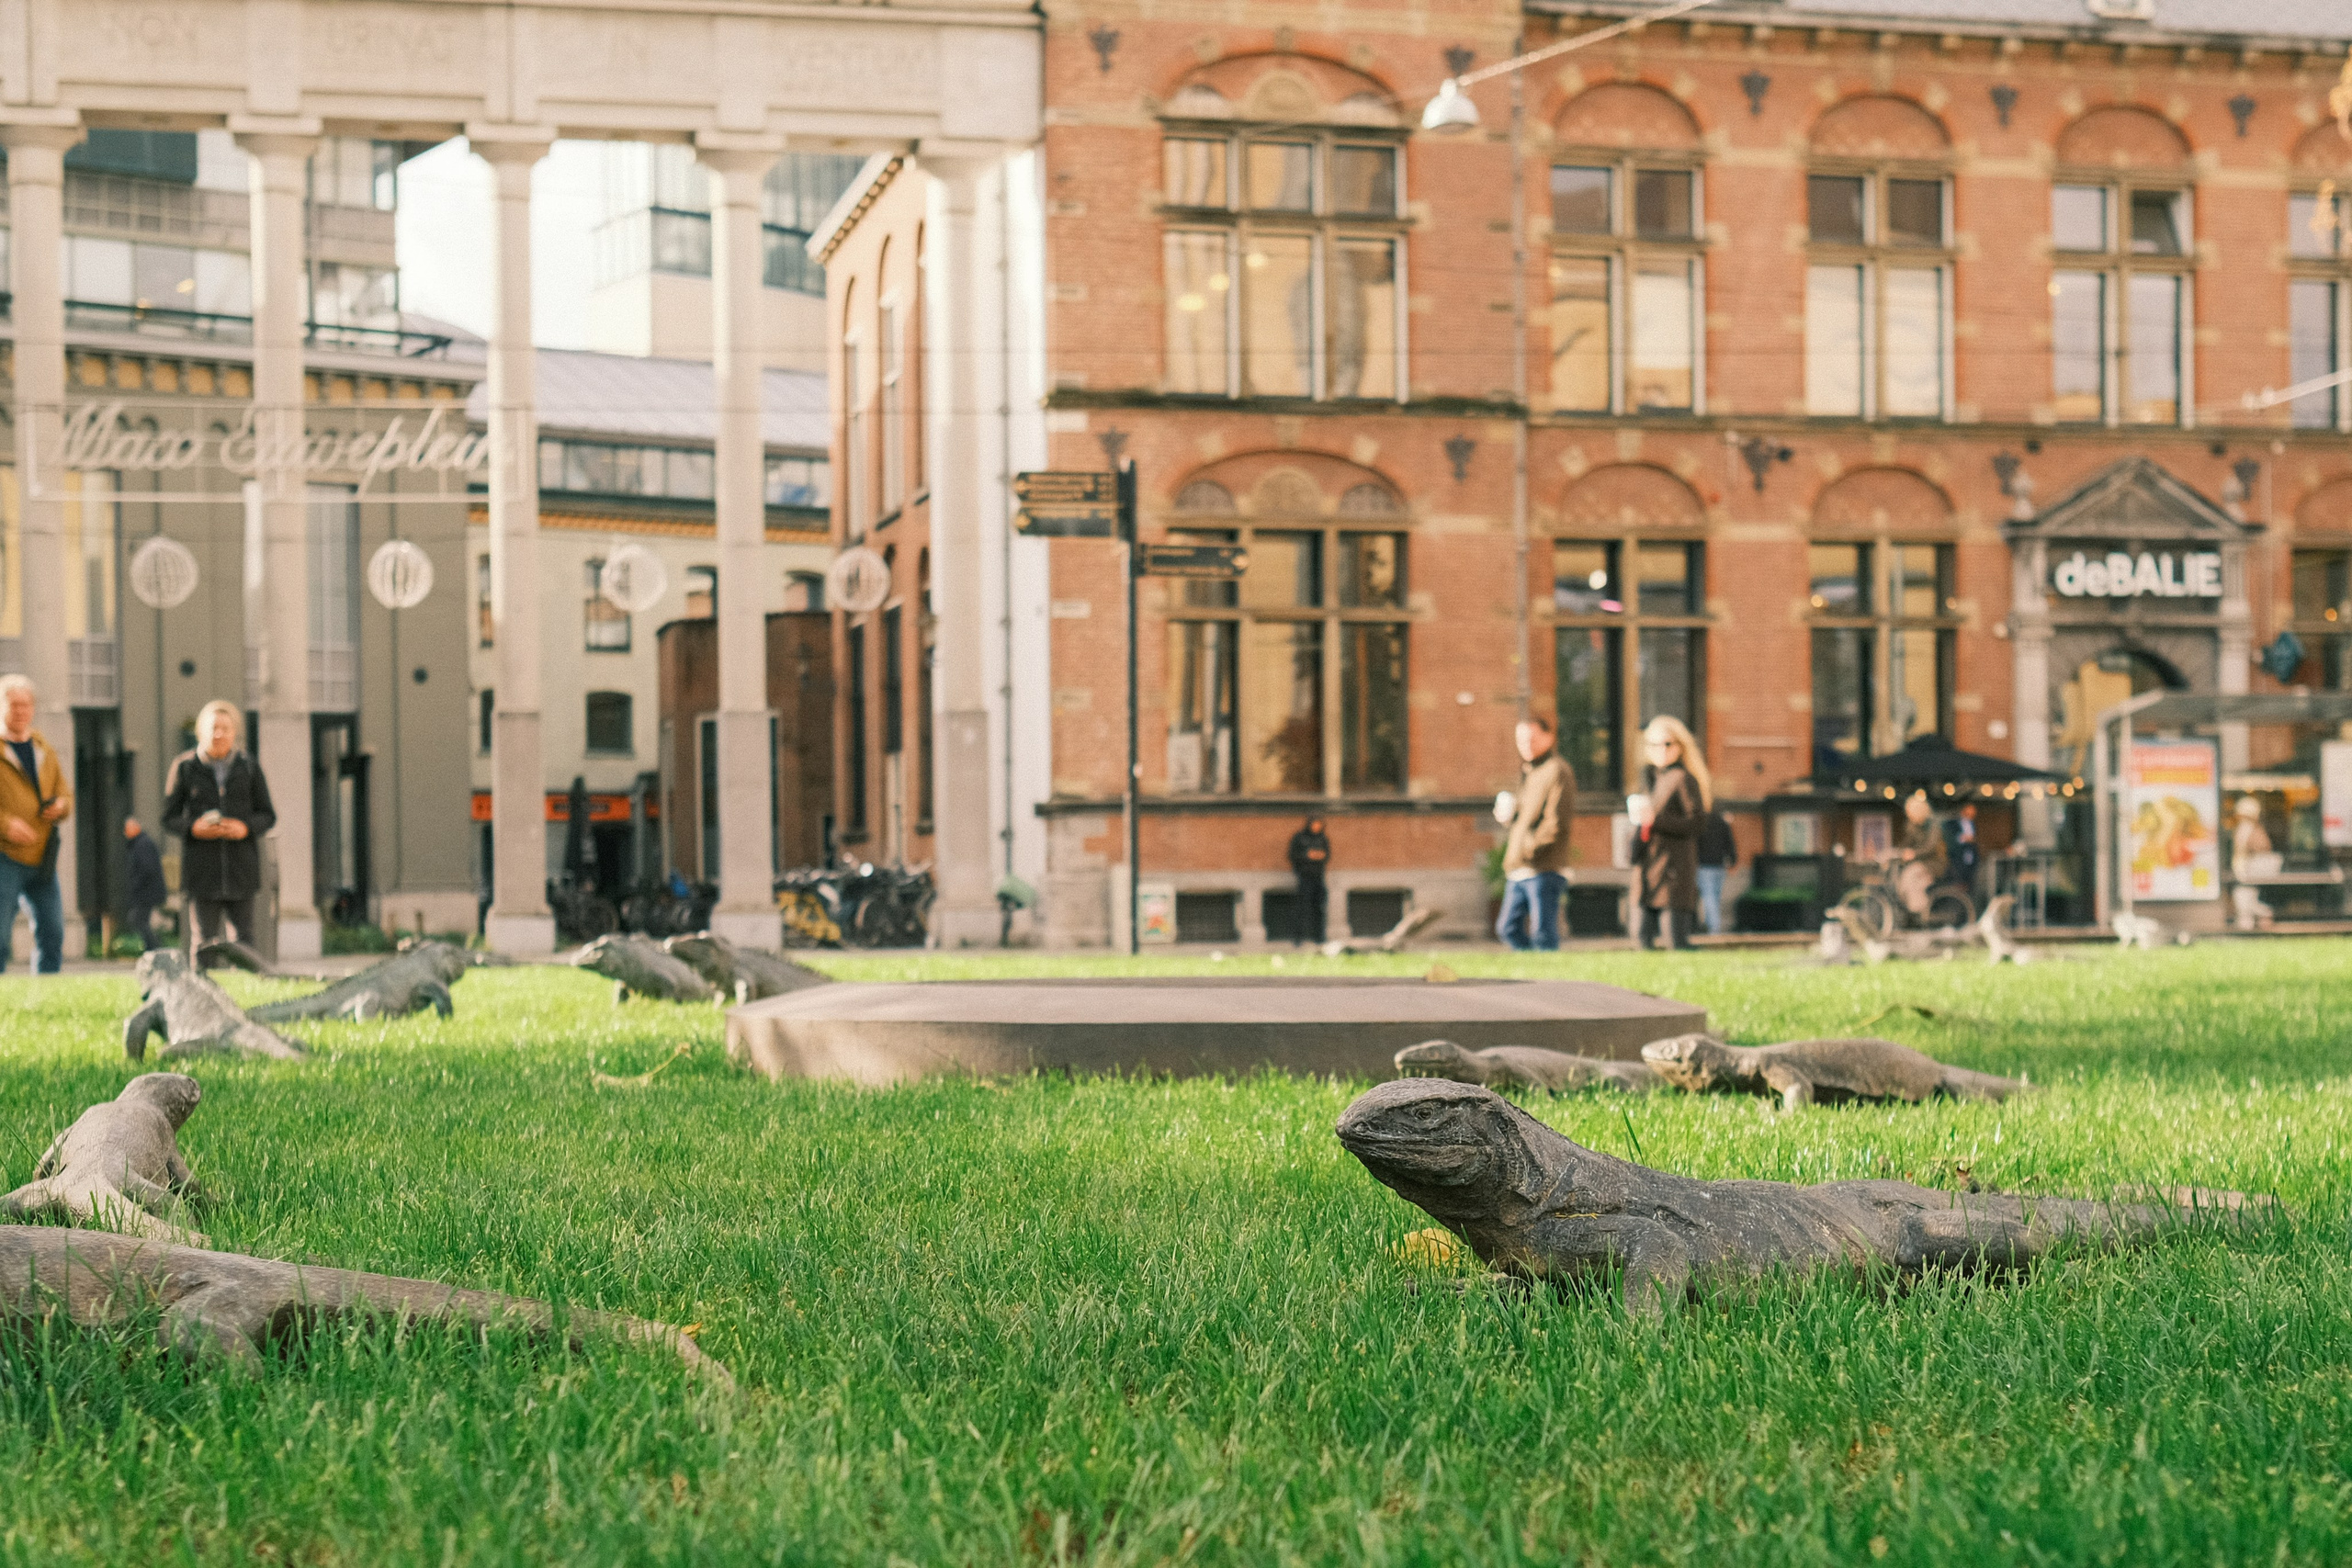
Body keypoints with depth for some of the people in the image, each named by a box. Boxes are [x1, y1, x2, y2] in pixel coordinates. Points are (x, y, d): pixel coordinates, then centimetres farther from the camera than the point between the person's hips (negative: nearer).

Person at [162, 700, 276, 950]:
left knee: (243, 939, -1)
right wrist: (193, 827, -15)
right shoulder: (185, 767, 4)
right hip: (201, 870, -1)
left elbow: (268, 815, 10)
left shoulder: (248, 767, 8)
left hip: (241, 868, 1)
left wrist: (246, 827, -11)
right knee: (203, 940, -3)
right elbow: (169, 819, 6)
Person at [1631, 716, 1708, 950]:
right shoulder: (1651, 777, 19)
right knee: (1641, 936, 3)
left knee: (1676, 940, -9)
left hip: (1673, 873, -8)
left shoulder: (1684, 779, -6)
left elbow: (1695, 821, -15)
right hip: (1647, 873, 8)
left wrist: (1655, 820, -21)